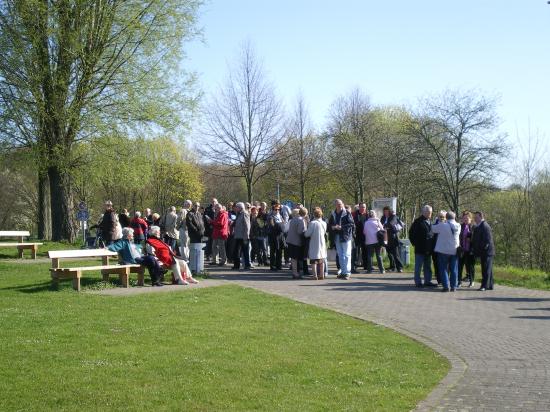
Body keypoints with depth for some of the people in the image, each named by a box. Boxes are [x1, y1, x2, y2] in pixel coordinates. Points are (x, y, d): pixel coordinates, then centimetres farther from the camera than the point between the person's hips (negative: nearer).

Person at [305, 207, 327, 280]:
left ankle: (315, 275, -2)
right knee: (322, 260, 14)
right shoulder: (324, 223, -1)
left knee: (314, 260, 1)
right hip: (322, 244, 5)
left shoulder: (312, 223, -16)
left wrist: (306, 230, 8)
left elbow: (307, 234, -13)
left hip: (314, 244, -5)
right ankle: (322, 275, 17)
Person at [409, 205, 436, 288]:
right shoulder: (418, 221, -9)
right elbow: (411, 233, -6)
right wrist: (414, 243, -8)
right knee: (418, 266, 0)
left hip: (428, 249, 7)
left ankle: (427, 281, 21)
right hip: (420, 249, -7)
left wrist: (432, 246, 13)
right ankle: (418, 282, 6)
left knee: (428, 266, 13)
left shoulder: (430, 221, 12)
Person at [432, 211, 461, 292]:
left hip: (443, 250, -4)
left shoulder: (442, 225, -16)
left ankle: (446, 286, -2)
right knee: (454, 269, 10)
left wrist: (439, 221, 10)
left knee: (443, 269, 3)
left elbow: (433, 229, -6)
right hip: (454, 251, 4)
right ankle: (453, 286, 11)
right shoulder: (458, 226, -2)